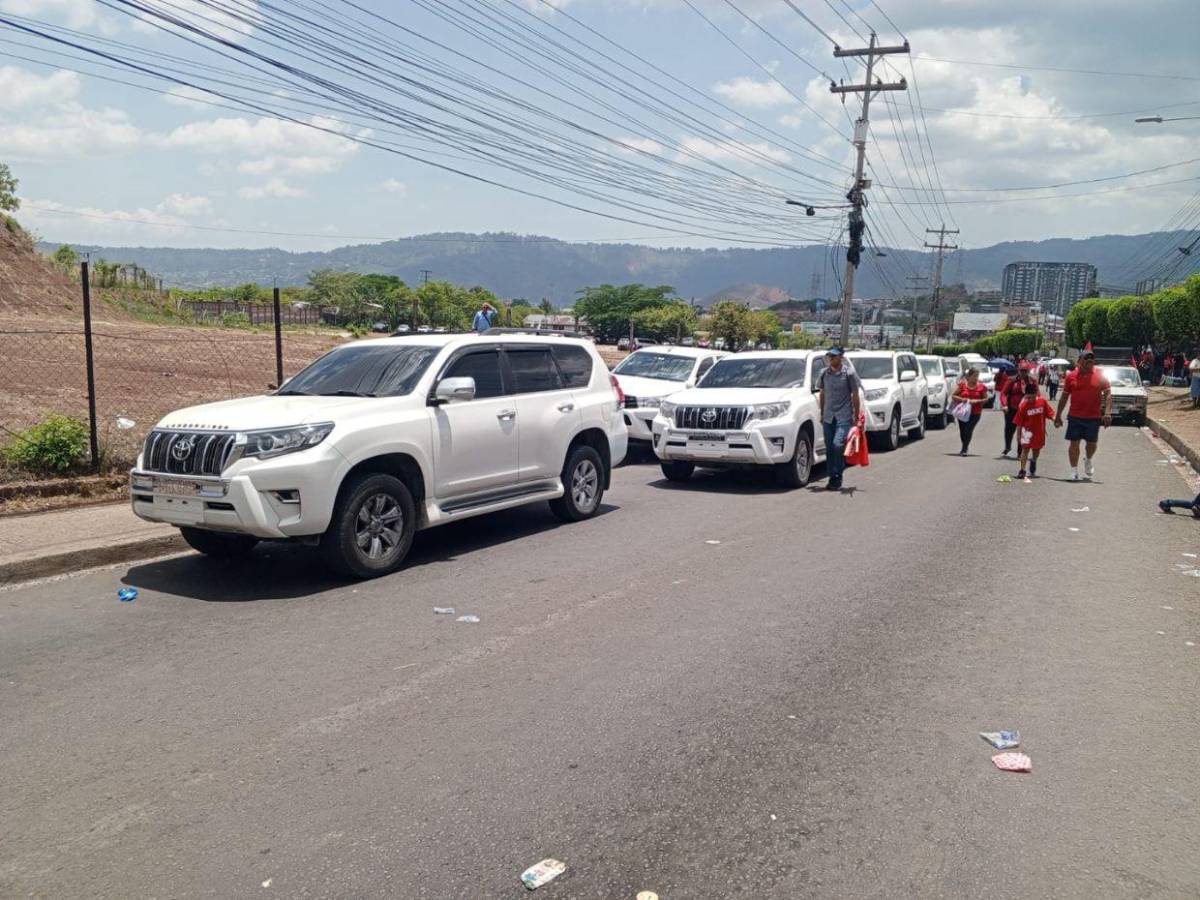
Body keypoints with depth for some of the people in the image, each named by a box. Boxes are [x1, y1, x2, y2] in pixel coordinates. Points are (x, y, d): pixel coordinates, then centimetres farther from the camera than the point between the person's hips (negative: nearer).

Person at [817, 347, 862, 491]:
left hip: (844, 417, -5)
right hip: (828, 417, 5)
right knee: (829, 448, 6)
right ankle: (832, 477, 15)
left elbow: (855, 396, -1)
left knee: (837, 445, -18)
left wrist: (856, 417, -4)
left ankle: (838, 477, -6)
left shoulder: (849, 373, -3)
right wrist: (822, 414, 16)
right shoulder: (824, 373, 9)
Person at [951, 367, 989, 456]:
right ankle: (965, 447, 32)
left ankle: (964, 450, -6)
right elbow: (953, 396, 2)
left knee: (968, 430, -14)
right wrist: (962, 399, -16)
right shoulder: (962, 384, 0)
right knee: (962, 431, 8)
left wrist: (977, 401, -13)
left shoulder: (982, 386, -1)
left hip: (975, 413, -2)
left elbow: (986, 399, 5)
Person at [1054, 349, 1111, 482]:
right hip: (1074, 416, 0)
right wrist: (1058, 415, 8)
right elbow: (1064, 397, 8)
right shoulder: (1071, 376, 2)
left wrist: (1107, 413, -14)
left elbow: (1108, 394, -2)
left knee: (1092, 443, 10)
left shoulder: (1100, 376, -1)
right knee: (1074, 443, 1)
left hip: (1094, 417, 0)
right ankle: (1074, 471, 10)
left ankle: (1089, 461, 40)